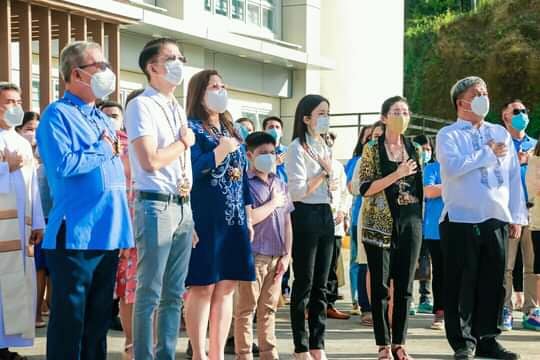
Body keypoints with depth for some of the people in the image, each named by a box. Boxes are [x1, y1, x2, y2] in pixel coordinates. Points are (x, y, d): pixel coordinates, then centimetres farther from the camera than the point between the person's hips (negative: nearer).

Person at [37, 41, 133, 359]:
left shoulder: (104, 119, 18)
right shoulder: (57, 115, -7)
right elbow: (63, 165, -22)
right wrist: (104, 150, -10)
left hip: (108, 232, 8)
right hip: (76, 234, -8)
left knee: (99, 316, 15)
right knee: (69, 318, -2)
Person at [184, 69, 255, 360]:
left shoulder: (231, 130, 17)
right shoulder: (191, 128, -4)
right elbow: (191, 171, -17)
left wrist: (248, 217, 14)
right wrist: (223, 149, -16)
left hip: (233, 219, 7)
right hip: (204, 219, -7)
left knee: (226, 288, 7)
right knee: (202, 287, -4)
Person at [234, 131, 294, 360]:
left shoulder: (280, 185, 13)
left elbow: (287, 222, 14)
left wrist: (287, 254, 7)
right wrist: (273, 203, -6)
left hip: (276, 256, 6)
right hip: (253, 254, -6)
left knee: (269, 308, 13)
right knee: (246, 308, 1)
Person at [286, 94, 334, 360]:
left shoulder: (324, 147, 16)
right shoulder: (297, 147, -9)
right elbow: (298, 191, -17)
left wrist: (334, 211, 12)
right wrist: (324, 172, -10)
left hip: (325, 215, 8)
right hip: (306, 216, -8)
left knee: (320, 285, 8)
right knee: (304, 283, -2)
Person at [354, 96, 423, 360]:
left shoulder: (414, 149, 11)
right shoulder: (373, 149, -2)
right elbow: (365, 188, -11)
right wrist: (397, 174, -17)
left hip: (410, 224, 4)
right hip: (380, 225, -4)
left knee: (405, 286, 6)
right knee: (380, 286, 0)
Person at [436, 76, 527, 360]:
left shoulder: (501, 134, 16)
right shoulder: (449, 135, 2)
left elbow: (514, 177, 13)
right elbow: (453, 166, -18)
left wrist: (517, 216, 7)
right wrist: (489, 153, -8)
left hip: (497, 220, 4)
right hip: (461, 220, -4)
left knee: (493, 282, 7)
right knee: (462, 283, 0)